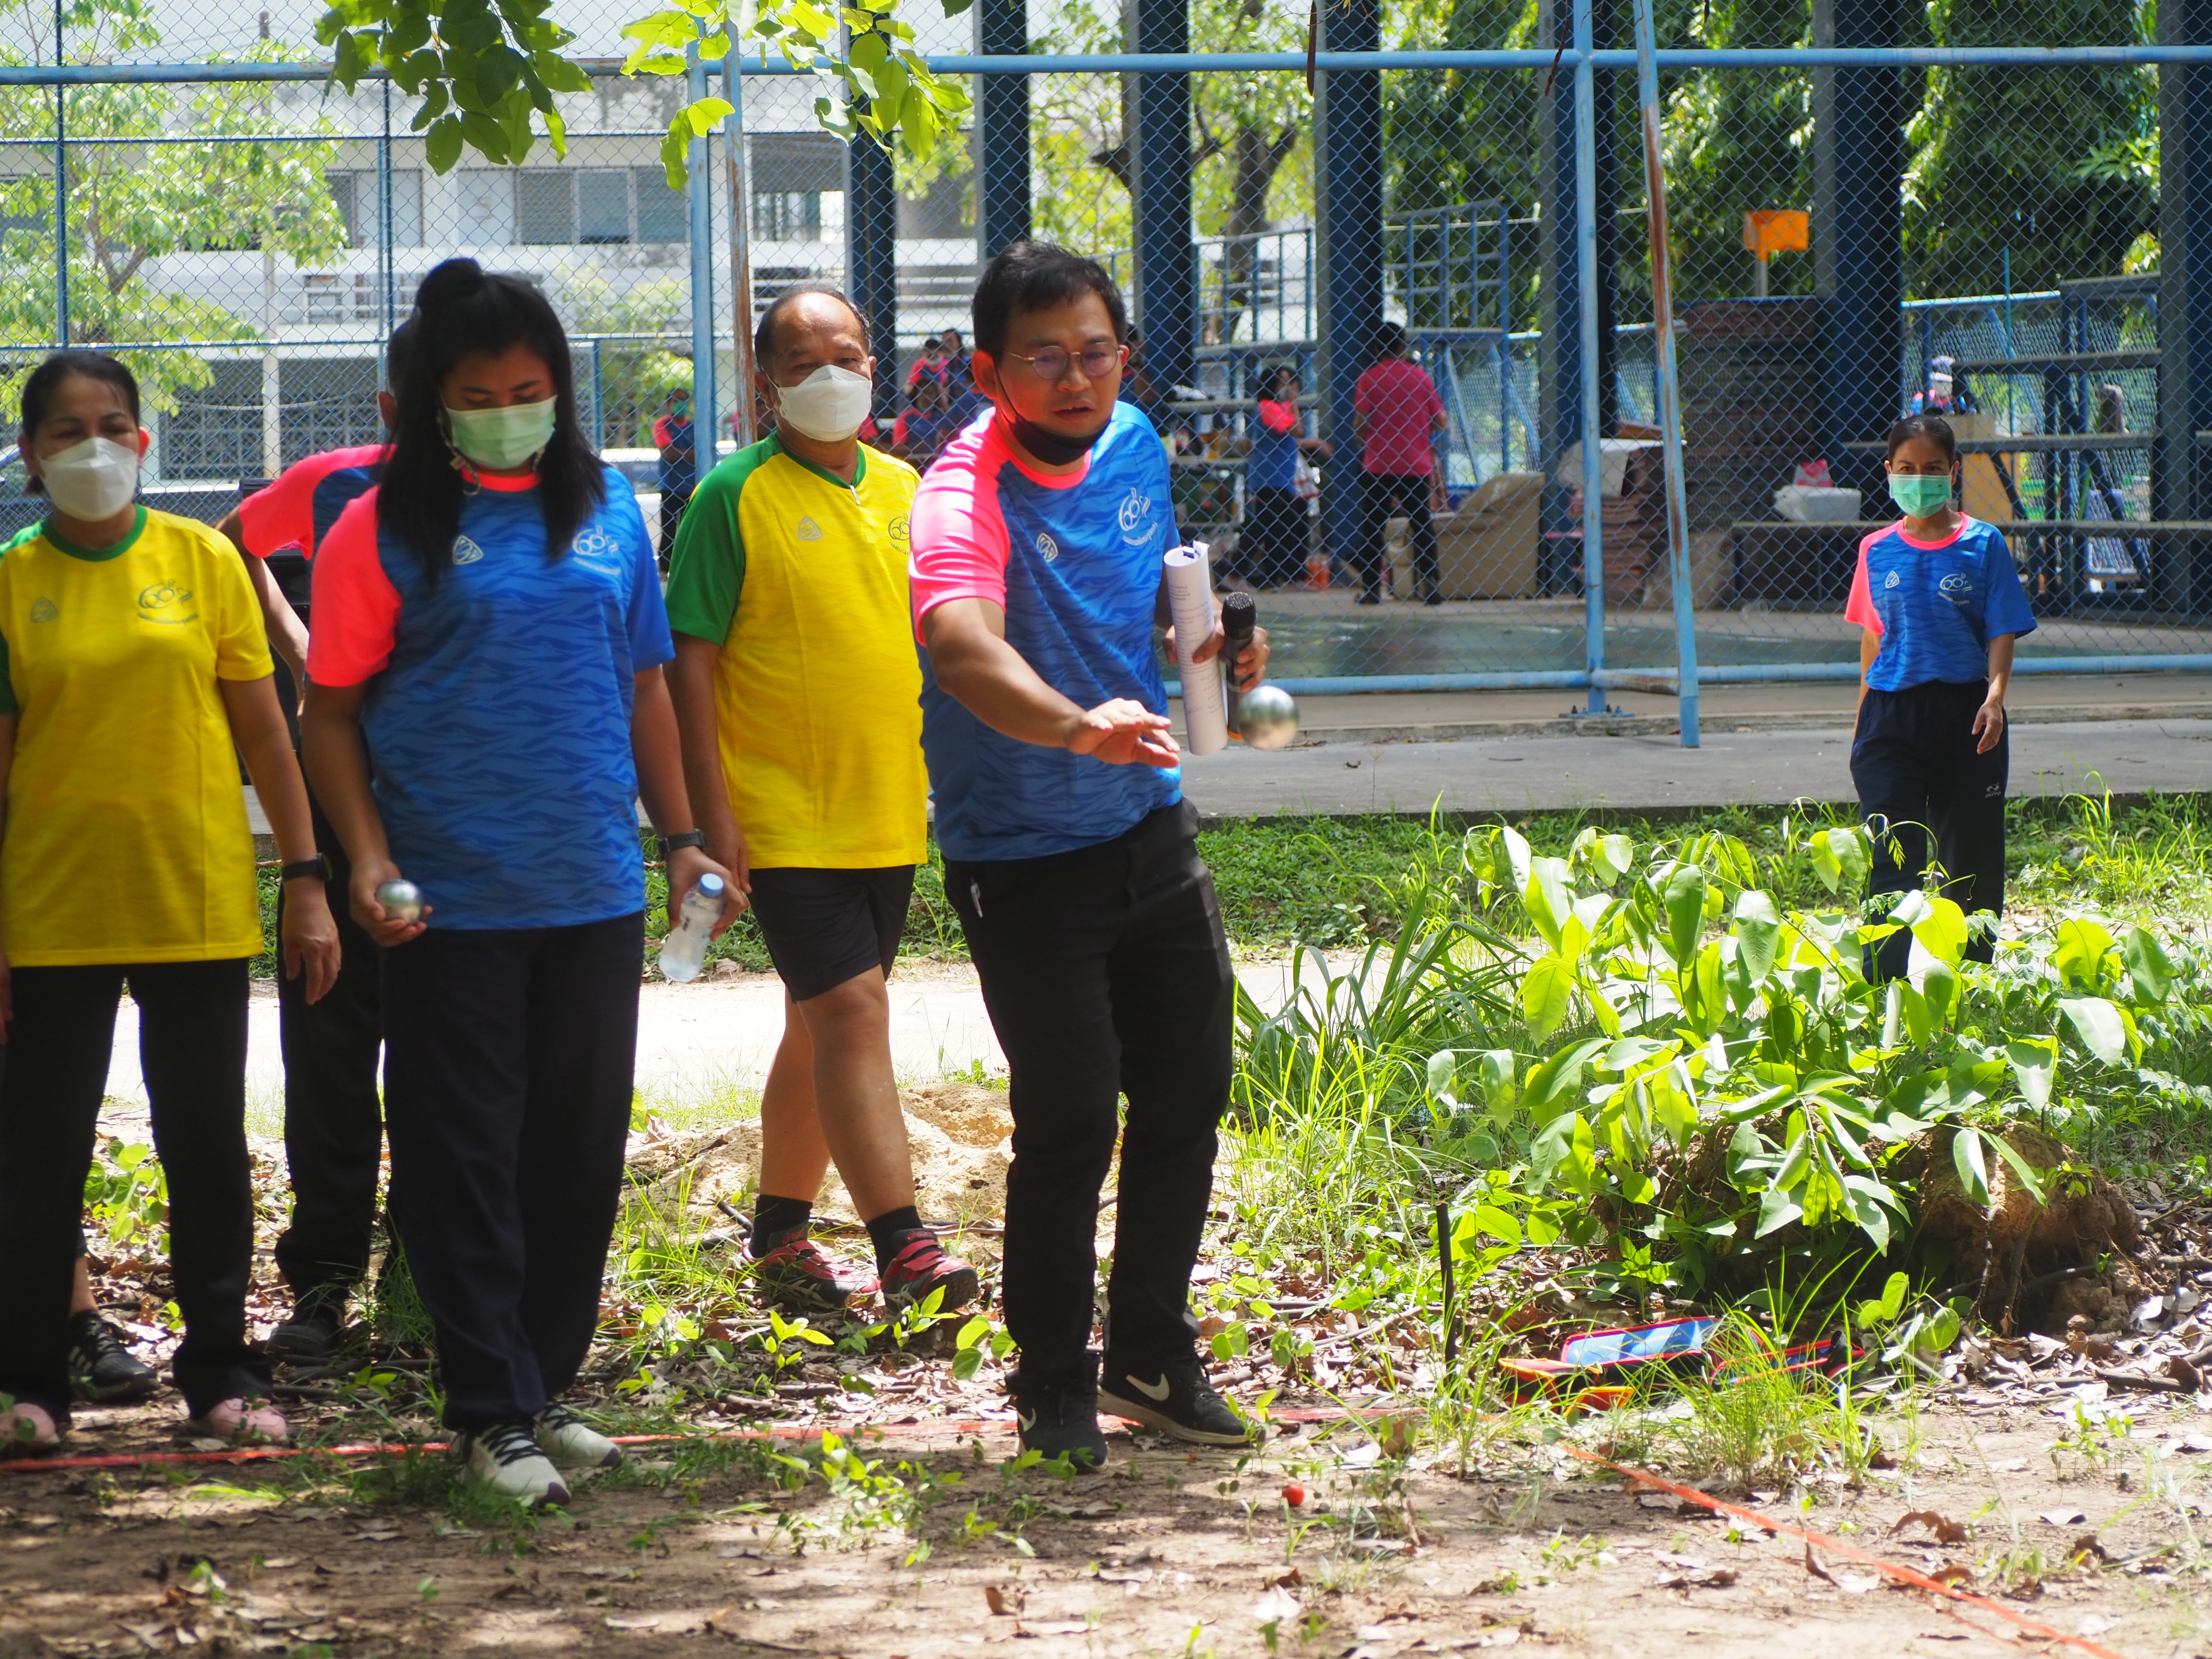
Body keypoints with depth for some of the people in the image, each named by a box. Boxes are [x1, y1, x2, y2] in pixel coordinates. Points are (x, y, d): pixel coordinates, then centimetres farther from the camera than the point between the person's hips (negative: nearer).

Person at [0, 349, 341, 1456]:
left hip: (198, 905, 1)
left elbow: (265, 731, 5)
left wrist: (306, 879, 1)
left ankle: (219, 1375, 16)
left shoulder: (201, 560, 2)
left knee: (207, 1147, 6)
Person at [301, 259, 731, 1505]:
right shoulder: (386, 528, -4)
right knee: (465, 1159, -1)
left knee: (581, 1150, 10)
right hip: (453, 901, -4)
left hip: (595, 890, 4)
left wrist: (681, 836, 12)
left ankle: (548, 1387, 22)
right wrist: (368, 858, -13)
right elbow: (333, 711, -2)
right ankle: (494, 1414, 6)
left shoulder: (608, 508, 8)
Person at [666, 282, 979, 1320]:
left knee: (820, 1028, 14)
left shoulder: (903, 489, 10)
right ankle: (904, 1253, -16)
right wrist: (712, 814, -14)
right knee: (850, 1011, -14)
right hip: (785, 821, -6)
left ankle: (779, 1240, 25)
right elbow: (691, 660, -9)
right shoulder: (736, 497, -7)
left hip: (887, 815, 6)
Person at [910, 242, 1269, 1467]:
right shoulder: (966, 496, -24)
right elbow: (963, 647, -44)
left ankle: (1151, 1356, 30)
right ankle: (1055, 1387, 11)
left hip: (1150, 827, 7)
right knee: (1070, 1122, -6)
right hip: (1023, 855, -7)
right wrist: (1078, 726, -62)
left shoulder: (1134, 446, 0)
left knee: (1187, 1094, 13)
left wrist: (1210, 638, 0)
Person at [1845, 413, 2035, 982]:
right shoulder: (1878, 551, 7)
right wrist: (1863, 717, 16)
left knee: (1971, 856, 7)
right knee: (1894, 853, -9)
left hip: (1964, 713, -1)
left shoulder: (1983, 545, -1)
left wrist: (1995, 695, -19)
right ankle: (1886, 983, -12)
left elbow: (2002, 633, -3)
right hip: (1892, 715, 1)